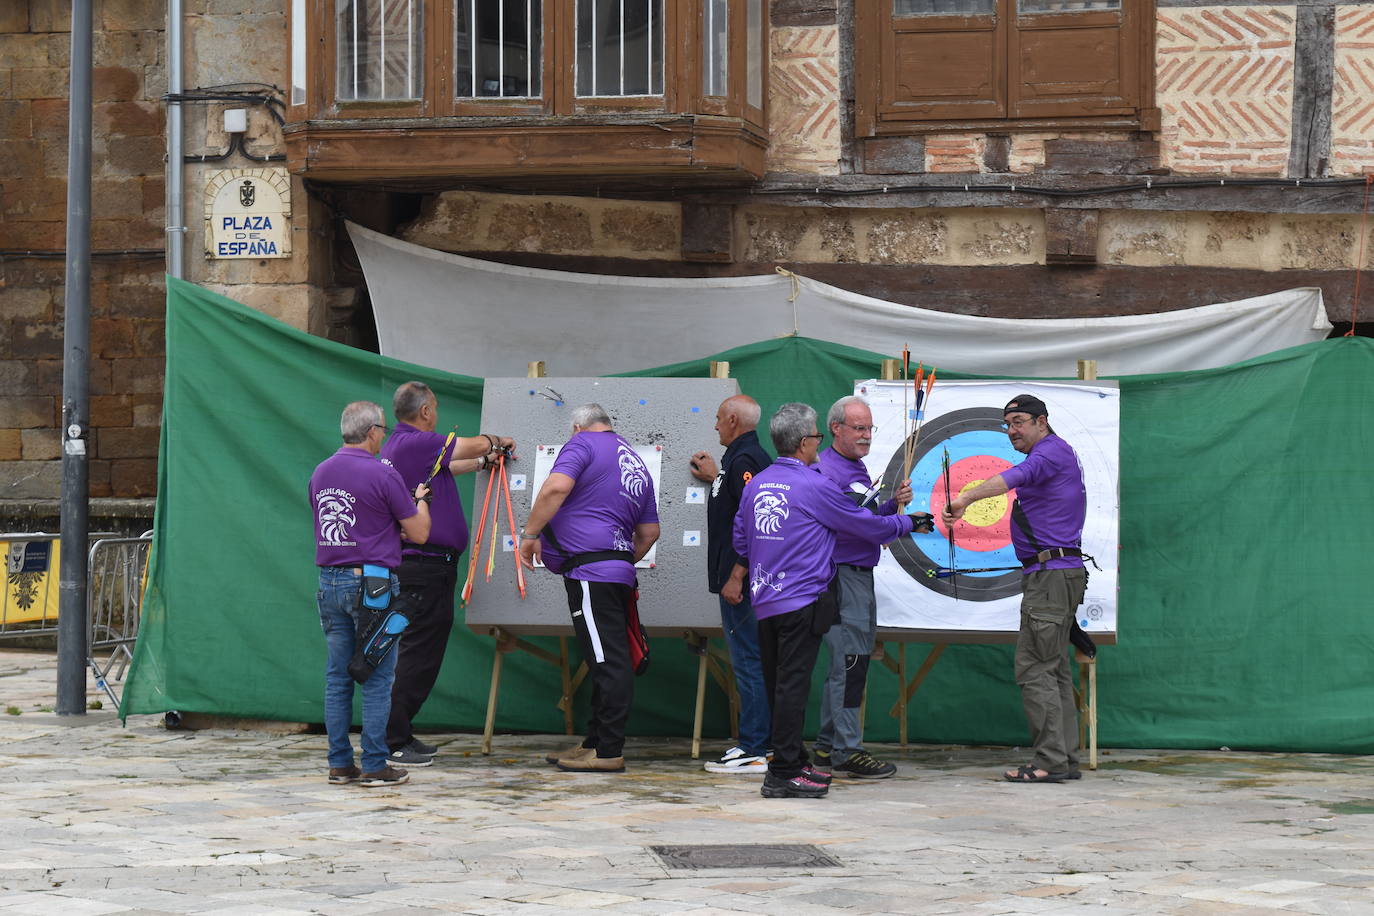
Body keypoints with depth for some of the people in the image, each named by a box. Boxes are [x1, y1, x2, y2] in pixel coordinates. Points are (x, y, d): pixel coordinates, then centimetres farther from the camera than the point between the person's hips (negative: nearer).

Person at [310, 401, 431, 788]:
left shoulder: (321, 473, 9)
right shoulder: (383, 475, -11)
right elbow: (419, 533, -6)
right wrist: (420, 500, 14)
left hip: (330, 582, 6)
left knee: (337, 677, 9)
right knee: (377, 678, -1)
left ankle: (339, 763, 11)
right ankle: (375, 766, -1)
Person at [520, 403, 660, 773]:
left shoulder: (584, 444, 0)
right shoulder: (637, 464, 23)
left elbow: (556, 487, -18)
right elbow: (650, 531, 26)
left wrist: (530, 533, -10)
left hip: (590, 571, -9)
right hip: (620, 571, 9)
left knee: (608, 664, -10)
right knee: (610, 663, 13)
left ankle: (609, 751, -10)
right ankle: (595, 743, 20)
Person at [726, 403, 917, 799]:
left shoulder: (756, 484, 9)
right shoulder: (814, 487, -12)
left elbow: (742, 538, 22)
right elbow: (867, 525, -3)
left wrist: (739, 575, 40)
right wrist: (907, 523, 15)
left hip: (765, 601, 8)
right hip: (802, 600, -8)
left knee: (779, 686, 14)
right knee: (793, 685, -7)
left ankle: (795, 761, 24)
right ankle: (782, 774, -9)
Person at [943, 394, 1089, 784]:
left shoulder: (1053, 451, -10)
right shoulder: (1059, 455, 23)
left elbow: (1016, 476, -30)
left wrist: (966, 498, -43)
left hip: (1051, 575, -11)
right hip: (1059, 574, 11)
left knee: (1034, 667, -11)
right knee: (1054, 668, 12)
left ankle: (1050, 760, -12)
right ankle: (1066, 759, 13)